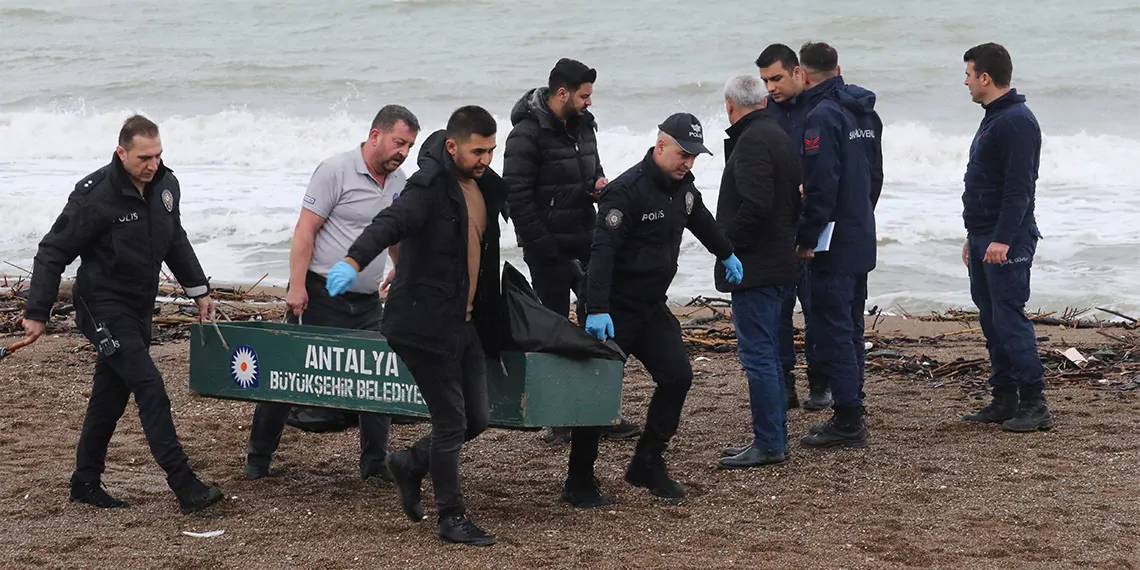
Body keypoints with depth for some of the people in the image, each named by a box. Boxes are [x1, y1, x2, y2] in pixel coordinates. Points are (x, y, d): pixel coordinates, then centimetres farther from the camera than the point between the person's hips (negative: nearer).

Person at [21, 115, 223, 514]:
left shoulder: (165, 186, 2)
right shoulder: (94, 196, -19)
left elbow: (176, 242, 20)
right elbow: (53, 254, -12)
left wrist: (198, 289, 21)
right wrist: (37, 313, -12)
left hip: (139, 309, 7)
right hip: (104, 308, -7)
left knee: (111, 395, 12)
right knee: (150, 389, -15)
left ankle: (86, 484, 22)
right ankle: (185, 487, -17)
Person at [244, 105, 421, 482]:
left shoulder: (398, 182, 9)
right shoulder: (336, 171, -12)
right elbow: (305, 230, -14)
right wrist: (296, 286, -20)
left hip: (366, 303, 6)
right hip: (319, 295, -6)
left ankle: (375, 464, 11)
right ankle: (258, 459, 13)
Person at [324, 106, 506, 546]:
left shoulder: (486, 186, 8)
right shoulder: (430, 187, -18)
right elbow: (391, 223, -36)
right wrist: (353, 261, -54)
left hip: (466, 324, 8)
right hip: (426, 324, -8)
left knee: (477, 418, 13)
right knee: (451, 422, -2)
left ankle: (411, 464, 34)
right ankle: (452, 518, 12)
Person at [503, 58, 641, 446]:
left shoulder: (582, 125, 10)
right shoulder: (528, 133, -14)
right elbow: (517, 195, -16)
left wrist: (598, 184, 1)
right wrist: (541, 244, -18)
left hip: (585, 237, 7)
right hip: (549, 245, -7)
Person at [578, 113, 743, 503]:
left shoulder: (682, 186, 5)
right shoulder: (628, 191, -22)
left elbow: (700, 219, 29)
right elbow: (603, 251, -30)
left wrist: (727, 256, 43)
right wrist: (597, 310, -39)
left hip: (652, 309, 8)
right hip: (614, 310, -8)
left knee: (677, 376, 0)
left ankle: (647, 466, 13)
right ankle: (579, 483, 5)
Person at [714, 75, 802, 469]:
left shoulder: (752, 141, -16)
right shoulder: (780, 137, 16)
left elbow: (755, 203, -26)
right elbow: (794, 198, 20)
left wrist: (728, 244, -15)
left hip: (755, 269, -10)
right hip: (779, 263, 10)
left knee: (758, 354, -7)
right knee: (767, 354, 16)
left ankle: (768, 443, -5)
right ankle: (774, 437, 21)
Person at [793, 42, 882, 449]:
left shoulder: (822, 116, -16)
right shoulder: (865, 114, 12)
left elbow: (821, 184, -21)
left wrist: (806, 238, -15)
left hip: (834, 246, -9)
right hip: (862, 240, 9)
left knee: (832, 331, -6)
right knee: (850, 330, 16)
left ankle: (848, 422, -7)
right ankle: (850, 413, 21)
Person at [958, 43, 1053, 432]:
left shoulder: (1017, 122, -16)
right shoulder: (993, 119, 17)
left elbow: (1019, 187, -22)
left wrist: (1002, 239, -26)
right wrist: (975, 236, 24)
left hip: (1008, 242, -10)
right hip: (985, 238, 10)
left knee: (1009, 319, -11)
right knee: (991, 319, 11)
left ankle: (1033, 404, -9)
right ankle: (1004, 400, 16)